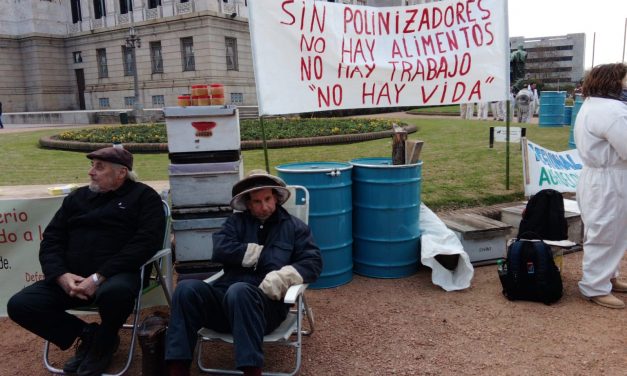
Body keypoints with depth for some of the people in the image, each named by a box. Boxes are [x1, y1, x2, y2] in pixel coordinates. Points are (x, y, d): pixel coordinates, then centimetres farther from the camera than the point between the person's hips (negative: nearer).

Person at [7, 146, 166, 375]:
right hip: (71, 277, 5)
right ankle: (87, 334, 6)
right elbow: (51, 240, 14)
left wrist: (99, 277, -20)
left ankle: (104, 341, -2)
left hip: (117, 275, -5)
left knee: (114, 293, -38)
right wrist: (62, 275, -8)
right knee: (19, 305, -13)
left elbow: (146, 241, -12)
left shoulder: (143, 196, 2)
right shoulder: (78, 197, 19)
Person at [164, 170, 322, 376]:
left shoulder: (294, 227, 15)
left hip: (266, 303, -3)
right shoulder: (236, 222, 19)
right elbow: (219, 249, 0)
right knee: (187, 288, -25)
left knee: (239, 291, -37)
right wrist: (263, 254, -2)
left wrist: (282, 276, -16)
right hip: (225, 299, 3)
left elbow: (313, 262, 1)